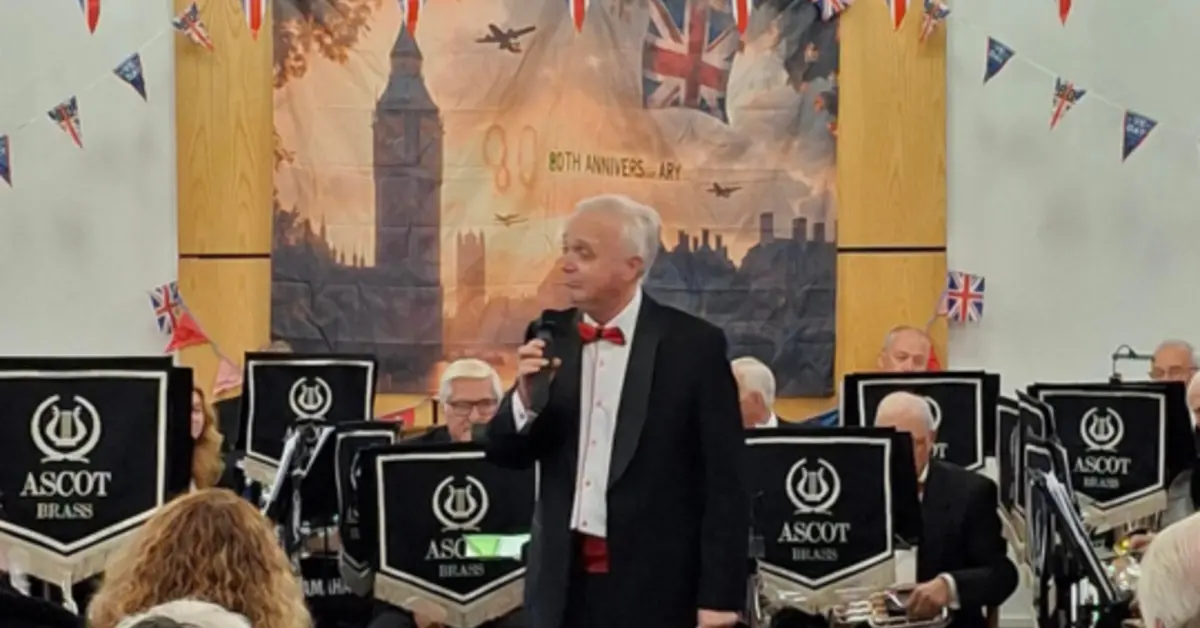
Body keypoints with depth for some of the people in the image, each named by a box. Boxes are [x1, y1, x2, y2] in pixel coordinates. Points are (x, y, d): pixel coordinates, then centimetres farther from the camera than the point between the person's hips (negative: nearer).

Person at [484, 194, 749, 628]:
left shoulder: (693, 344, -6)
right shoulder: (549, 337, 7)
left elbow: (725, 482, -6)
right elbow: (505, 455, 9)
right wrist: (526, 398, -13)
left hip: (656, 585, -4)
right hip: (564, 580, 4)